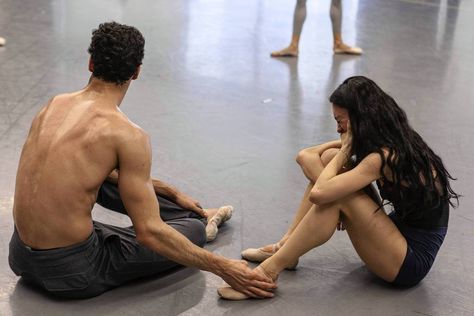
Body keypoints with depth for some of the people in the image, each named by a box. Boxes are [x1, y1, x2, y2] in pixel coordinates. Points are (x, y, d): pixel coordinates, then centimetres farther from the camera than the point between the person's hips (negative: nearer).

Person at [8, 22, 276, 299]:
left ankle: (194, 213, 44)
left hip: (21, 256, 7)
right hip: (71, 271, -7)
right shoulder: (128, 136, -17)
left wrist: (171, 193, 32)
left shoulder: (55, 105, 7)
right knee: (194, 231, 9)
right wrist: (222, 268, -6)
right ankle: (199, 220, 43)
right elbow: (150, 232, -16)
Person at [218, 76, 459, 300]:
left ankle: (269, 271, -17)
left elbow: (319, 193, -30)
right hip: (403, 233, 9)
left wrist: (345, 150, -16)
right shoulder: (395, 141, 3)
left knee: (335, 195, -26)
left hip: (412, 260, -9)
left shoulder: (383, 158, -24)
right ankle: (285, 247, 3)